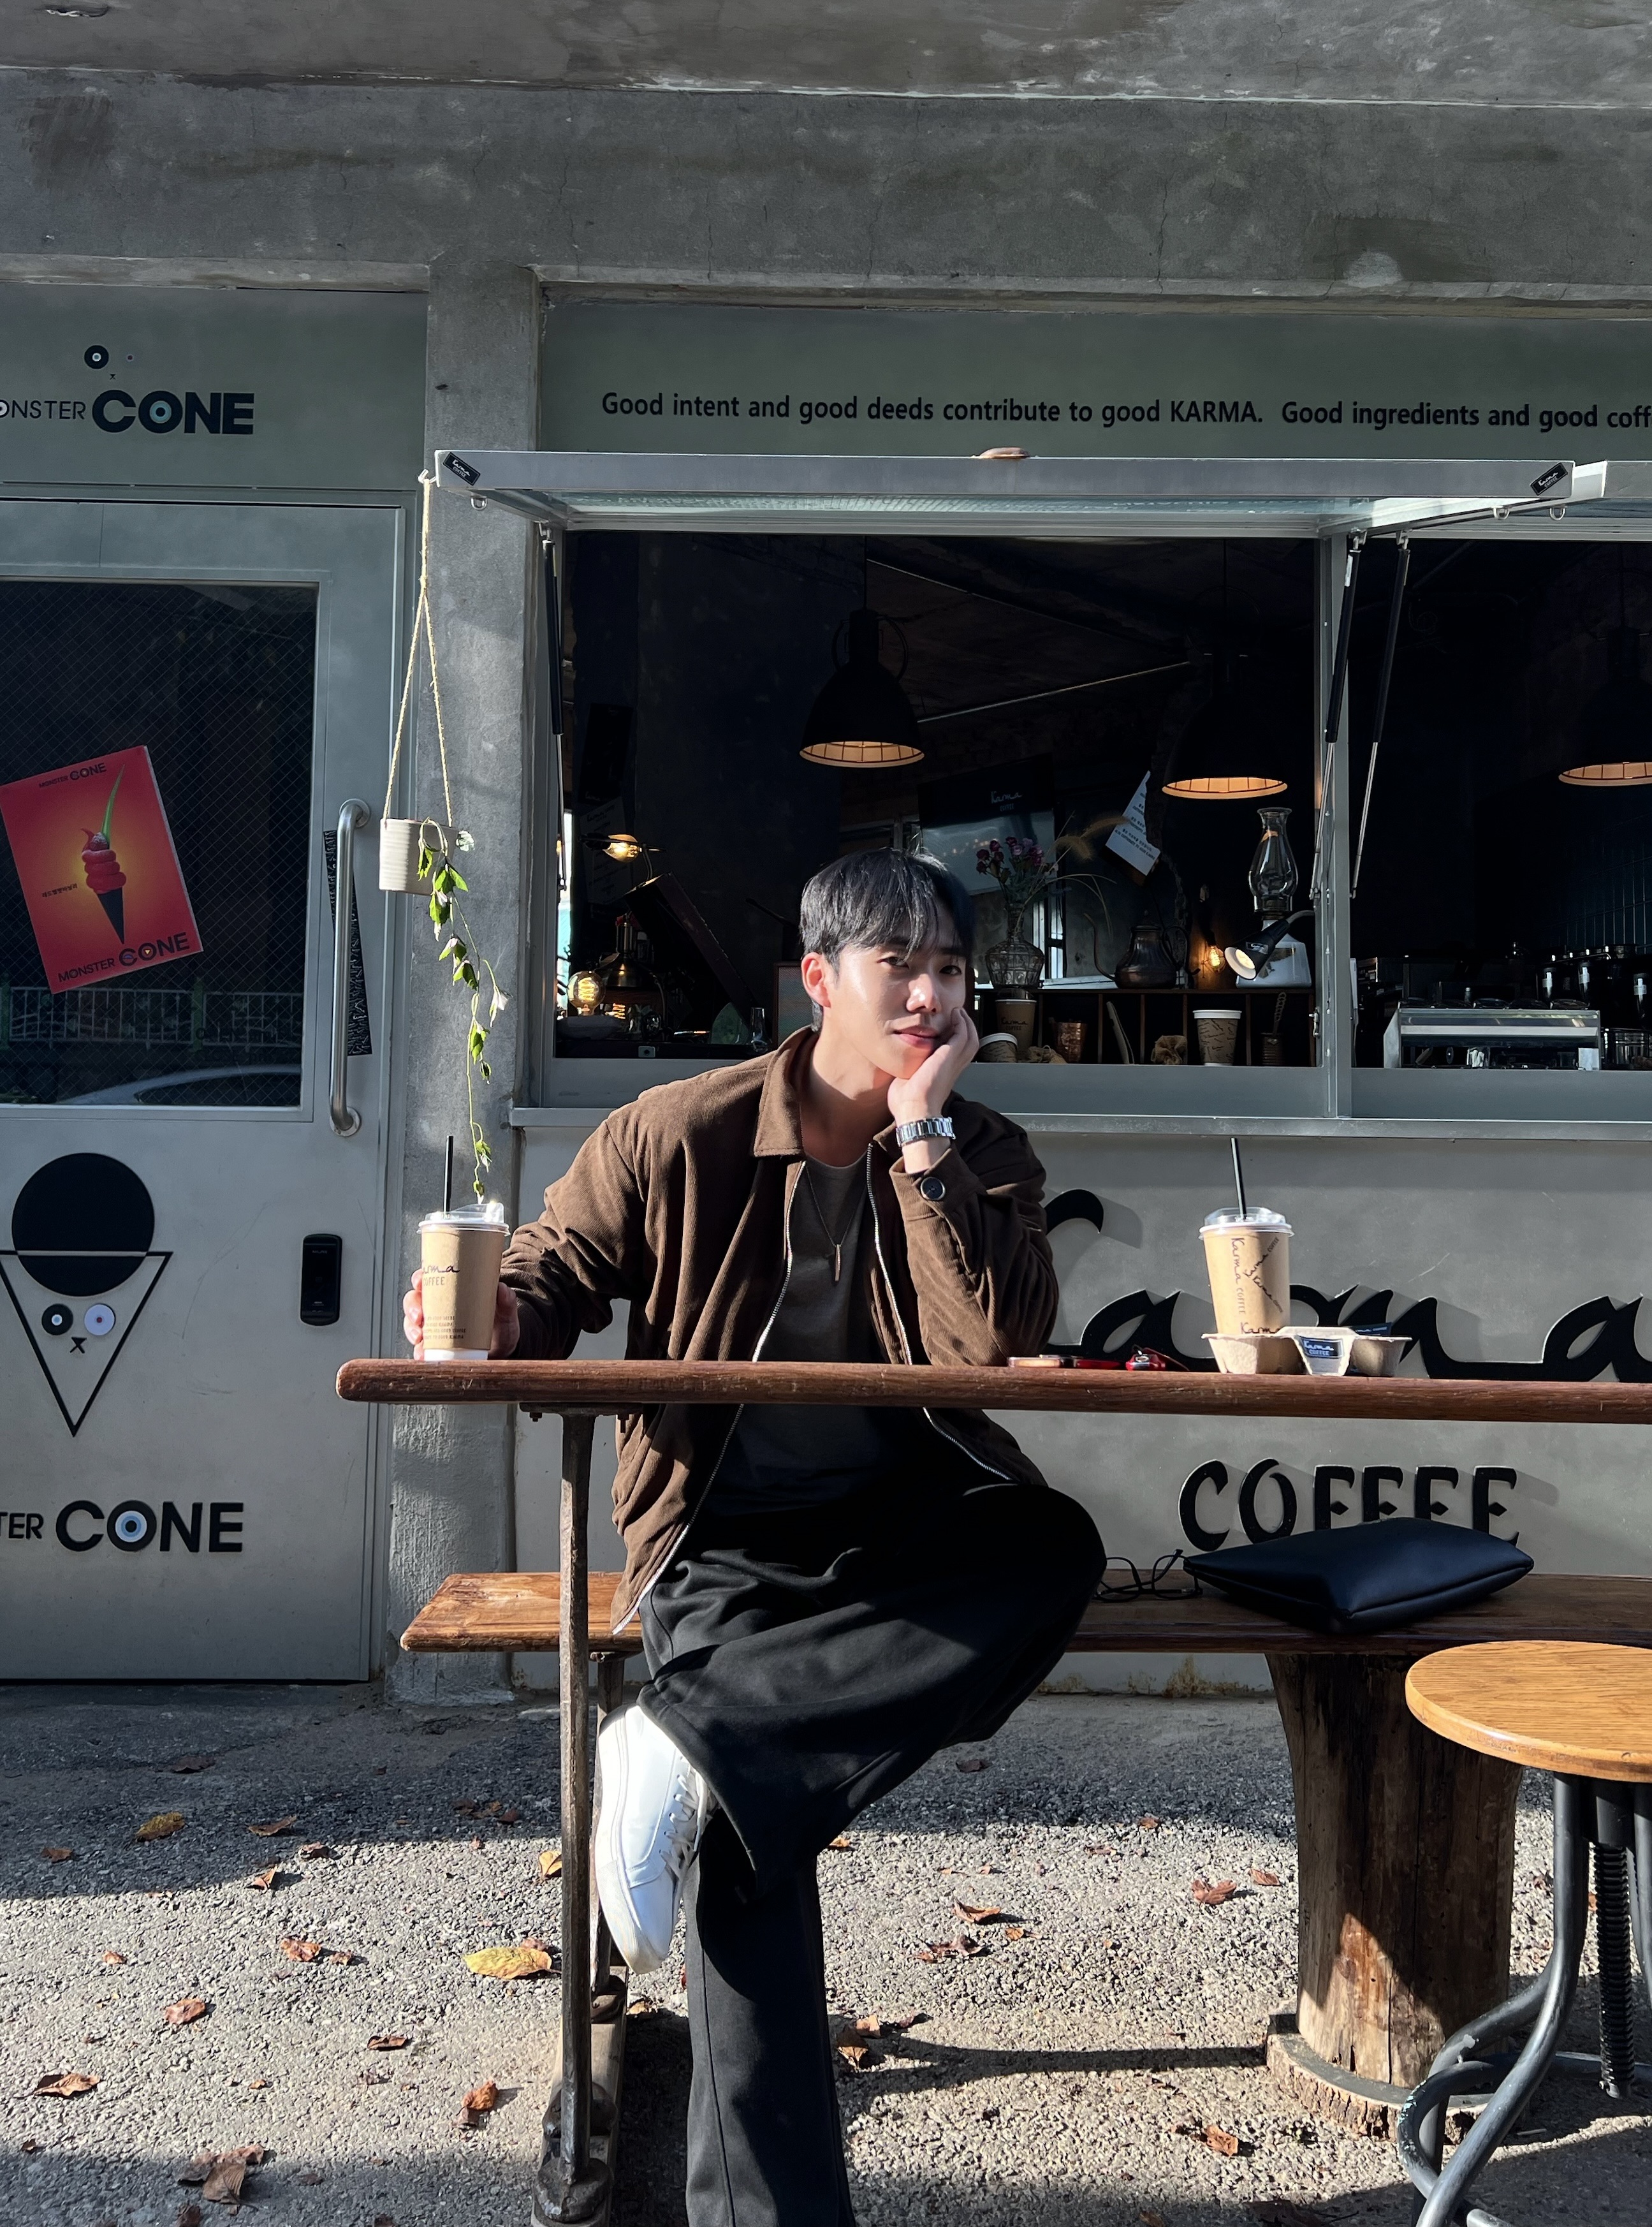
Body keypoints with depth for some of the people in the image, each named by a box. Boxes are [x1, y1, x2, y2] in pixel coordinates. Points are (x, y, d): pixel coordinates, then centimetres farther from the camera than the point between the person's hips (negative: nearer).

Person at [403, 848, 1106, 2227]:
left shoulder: (983, 1157, 3)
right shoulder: (677, 1136, -3)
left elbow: (1000, 1343, -13)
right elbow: (557, 1270, 8)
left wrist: (921, 1139, -16)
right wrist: (501, 1319, -15)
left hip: (907, 1524, 2)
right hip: (730, 1542, -2)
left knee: (1056, 1552, -31)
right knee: (747, 1827, -23)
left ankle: (689, 1748, -30)